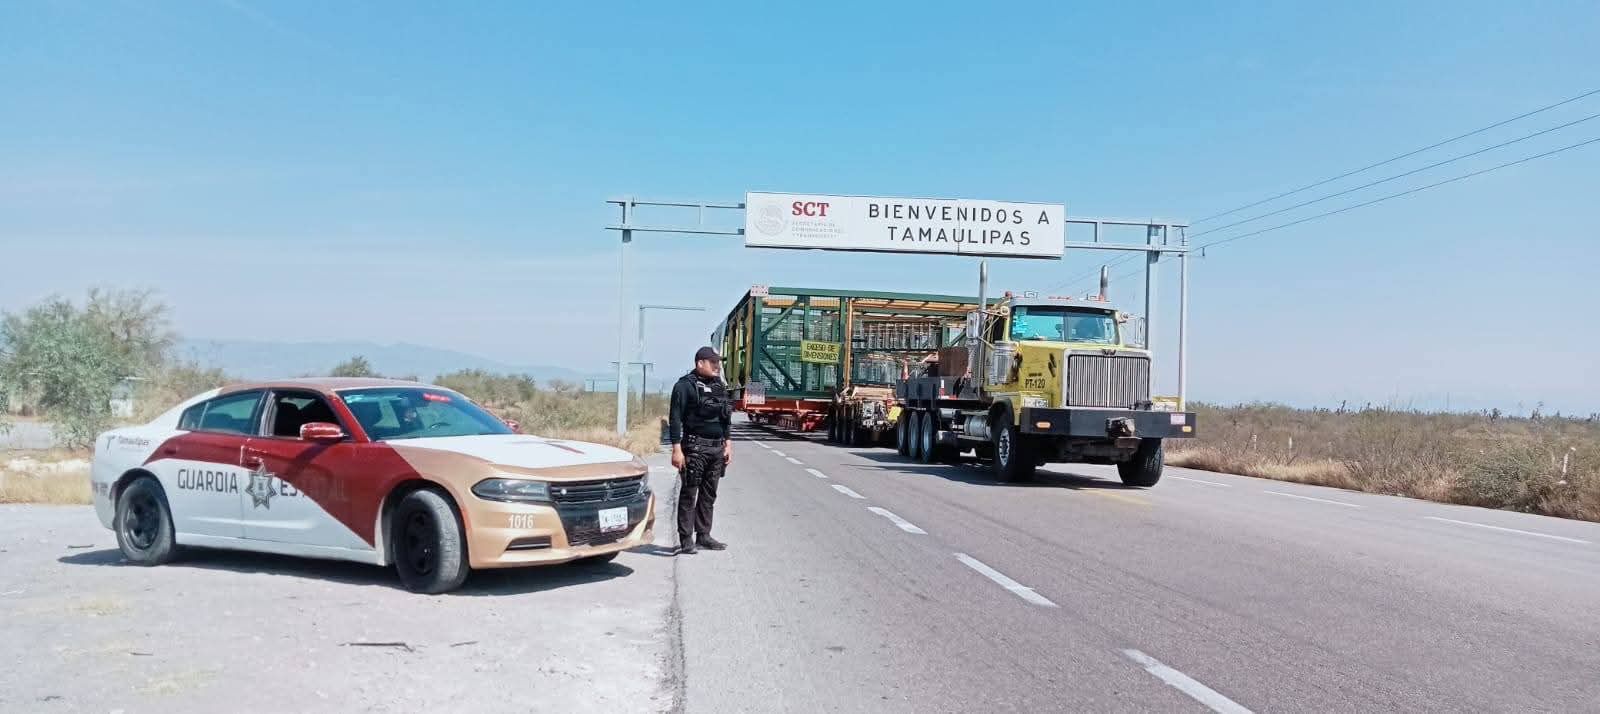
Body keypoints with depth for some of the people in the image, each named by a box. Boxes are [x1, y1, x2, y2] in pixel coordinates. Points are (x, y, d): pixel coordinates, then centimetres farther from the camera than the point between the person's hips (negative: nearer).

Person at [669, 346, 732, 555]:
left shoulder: (719, 386, 14)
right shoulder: (686, 385, -8)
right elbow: (675, 418, -12)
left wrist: (727, 443, 15)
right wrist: (677, 449, -18)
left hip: (717, 448, 7)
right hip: (695, 447, -7)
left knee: (709, 494, 11)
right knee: (689, 494, -3)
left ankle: (703, 536, 19)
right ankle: (686, 540, 0)